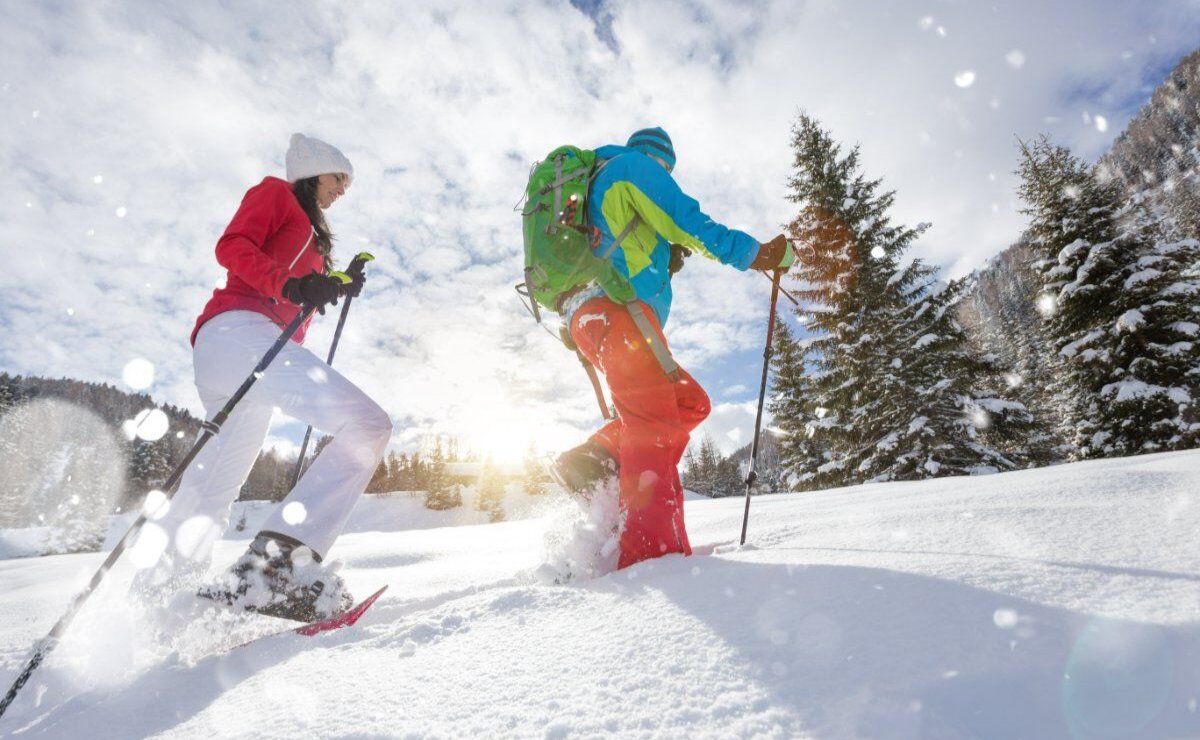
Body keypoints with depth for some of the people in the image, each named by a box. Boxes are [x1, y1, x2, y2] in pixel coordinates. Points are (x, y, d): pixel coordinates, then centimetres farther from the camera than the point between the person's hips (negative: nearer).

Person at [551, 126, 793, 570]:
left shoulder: (598, 183, 37)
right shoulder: (637, 165, 10)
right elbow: (688, 223, -2)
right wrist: (756, 254, 3)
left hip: (586, 317, 9)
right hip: (615, 306, -9)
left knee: (691, 403, 7)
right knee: (658, 425, -18)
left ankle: (592, 460, -4)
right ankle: (652, 551, -27)